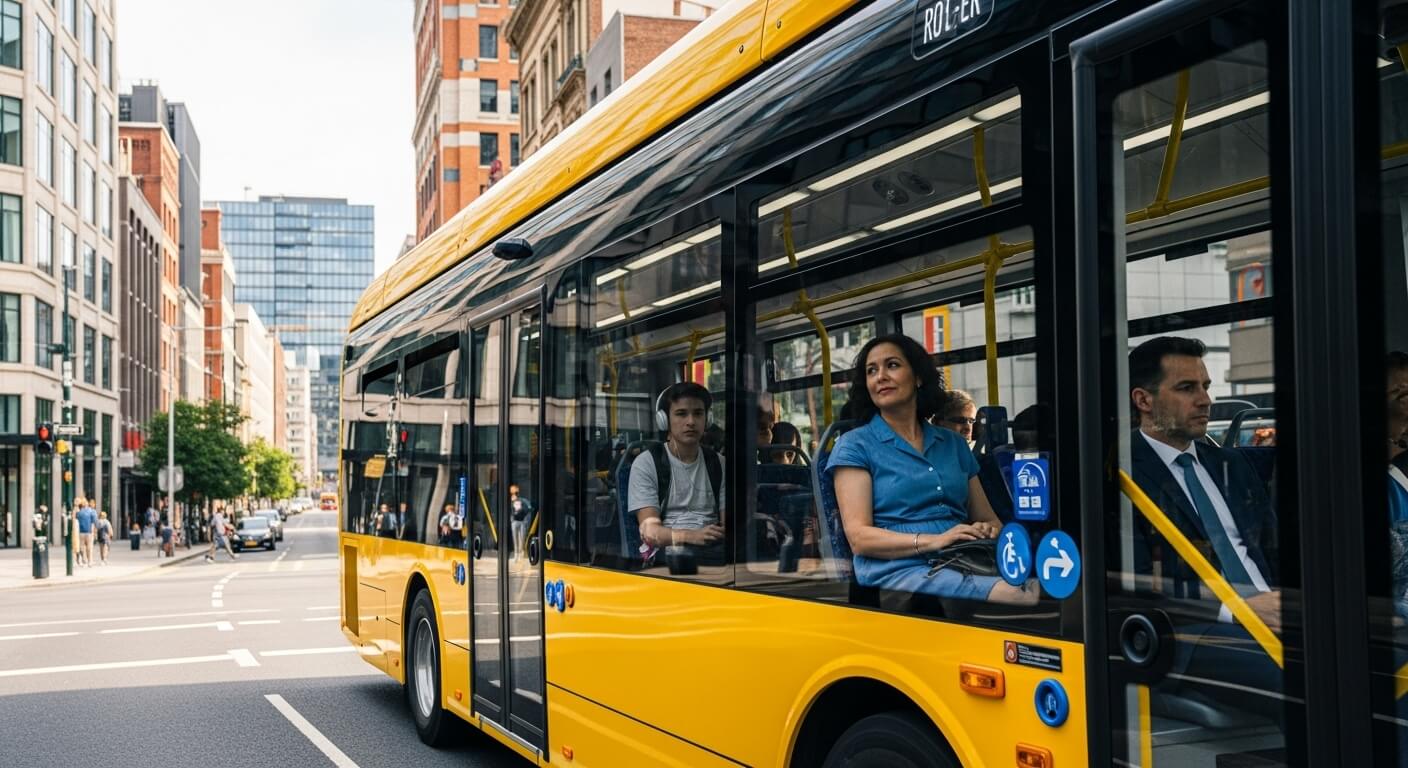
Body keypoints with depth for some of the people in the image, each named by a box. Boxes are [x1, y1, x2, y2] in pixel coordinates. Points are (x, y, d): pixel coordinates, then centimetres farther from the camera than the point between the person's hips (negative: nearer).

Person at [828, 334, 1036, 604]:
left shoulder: (953, 443, 21)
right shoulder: (855, 445, 7)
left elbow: (988, 519, 22)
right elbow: (859, 537, -4)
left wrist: (989, 531, -3)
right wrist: (933, 541, -17)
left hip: (962, 566, 5)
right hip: (898, 570, -5)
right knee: (1012, 597, -33)